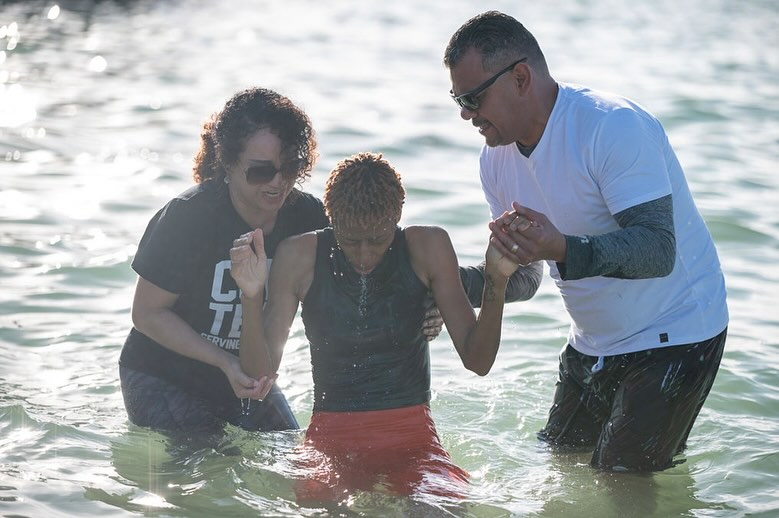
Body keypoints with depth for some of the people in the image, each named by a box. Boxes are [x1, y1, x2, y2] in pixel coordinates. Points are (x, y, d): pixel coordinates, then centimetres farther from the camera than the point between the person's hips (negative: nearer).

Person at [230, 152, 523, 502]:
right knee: (321, 504, -32)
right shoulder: (299, 257, -2)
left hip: (411, 434, 1)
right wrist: (251, 297, -19)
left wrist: (496, 285, -16)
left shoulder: (427, 247, -1)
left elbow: (477, 361, -1)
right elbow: (260, 371, -3)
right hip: (332, 436, -1)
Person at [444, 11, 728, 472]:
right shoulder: (497, 157, 0)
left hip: (674, 332, -8)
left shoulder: (614, 126, -25)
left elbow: (658, 249, -34)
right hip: (594, 343, 8)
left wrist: (563, 249, -50)